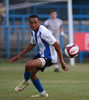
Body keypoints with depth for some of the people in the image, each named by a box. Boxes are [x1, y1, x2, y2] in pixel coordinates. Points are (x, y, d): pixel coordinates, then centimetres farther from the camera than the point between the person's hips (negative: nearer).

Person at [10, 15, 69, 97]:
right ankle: (42, 93, 32)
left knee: (29, 65, -27)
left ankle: (25, 82, 4)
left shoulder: (43, 32, -25)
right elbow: (31, 45, 20)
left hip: (49, 57, -10)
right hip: (42, 54, 10)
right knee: (32, 72, 18)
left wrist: (62, 61, -23)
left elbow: (56, 45, -23)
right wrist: (19, 56, 20)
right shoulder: (33, 31, 3)